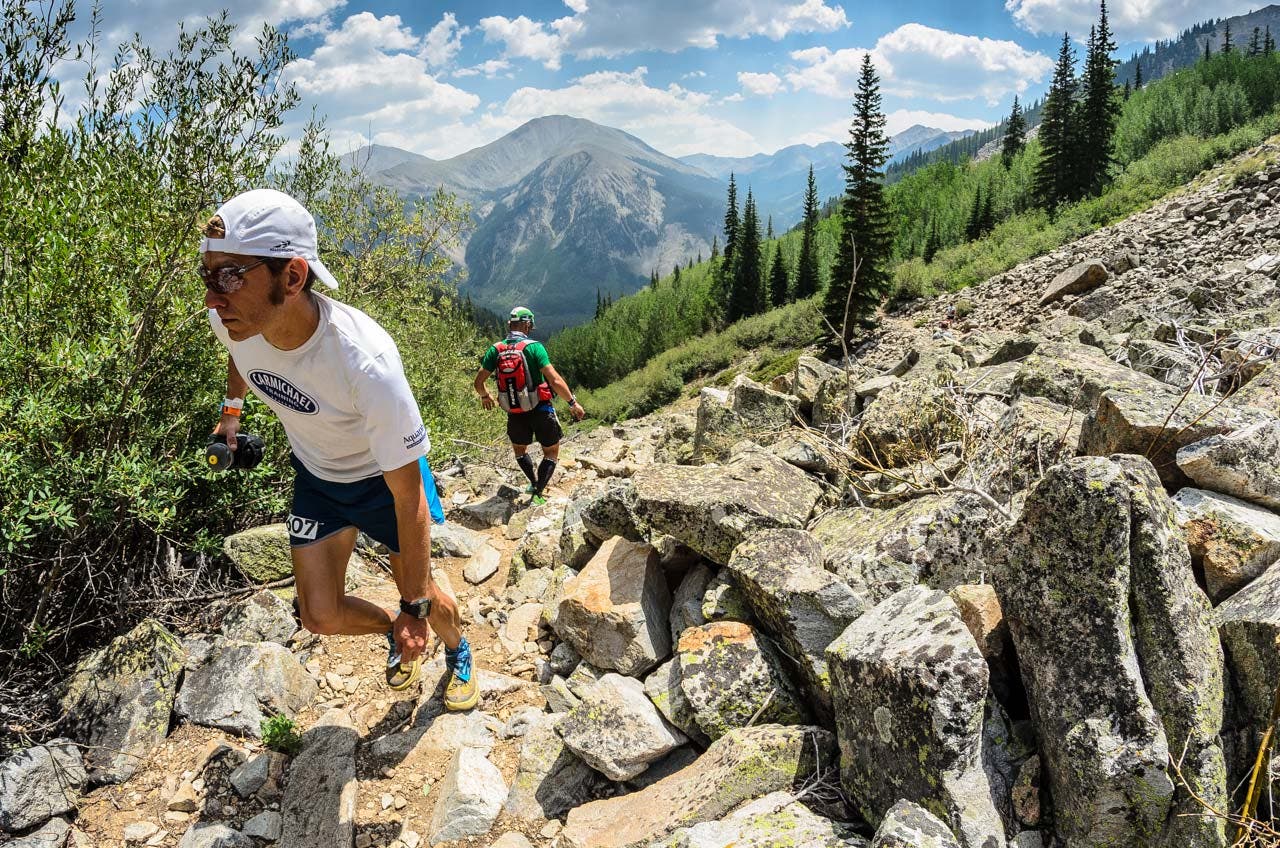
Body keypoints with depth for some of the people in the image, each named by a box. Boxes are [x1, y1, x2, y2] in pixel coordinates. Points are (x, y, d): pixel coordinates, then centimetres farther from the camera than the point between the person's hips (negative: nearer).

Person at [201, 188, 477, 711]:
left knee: (422, 595, 9)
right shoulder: (230, 320, -26)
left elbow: (408, 496, -33)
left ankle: (458, 656, 43)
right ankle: (396, 632, 34)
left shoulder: (366, 364, -43)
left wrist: (417, 606, -25)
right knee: (321, 616, 2)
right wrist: (231, 408, 18)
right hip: (316, 475, 5)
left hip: (384, 476, -4)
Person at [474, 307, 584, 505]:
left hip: (515, 413, 3)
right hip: (541, 410, -3)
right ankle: (538, 494, 3)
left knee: (519, 449, 30)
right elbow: (555, 380, -20)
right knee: (551, 452, 13)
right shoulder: (533, 347, -14)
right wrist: (573, 403, -9)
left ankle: (534, 483, 27)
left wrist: (485, 396, 24)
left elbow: (479, 381, 3)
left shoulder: (495, 350, -3)